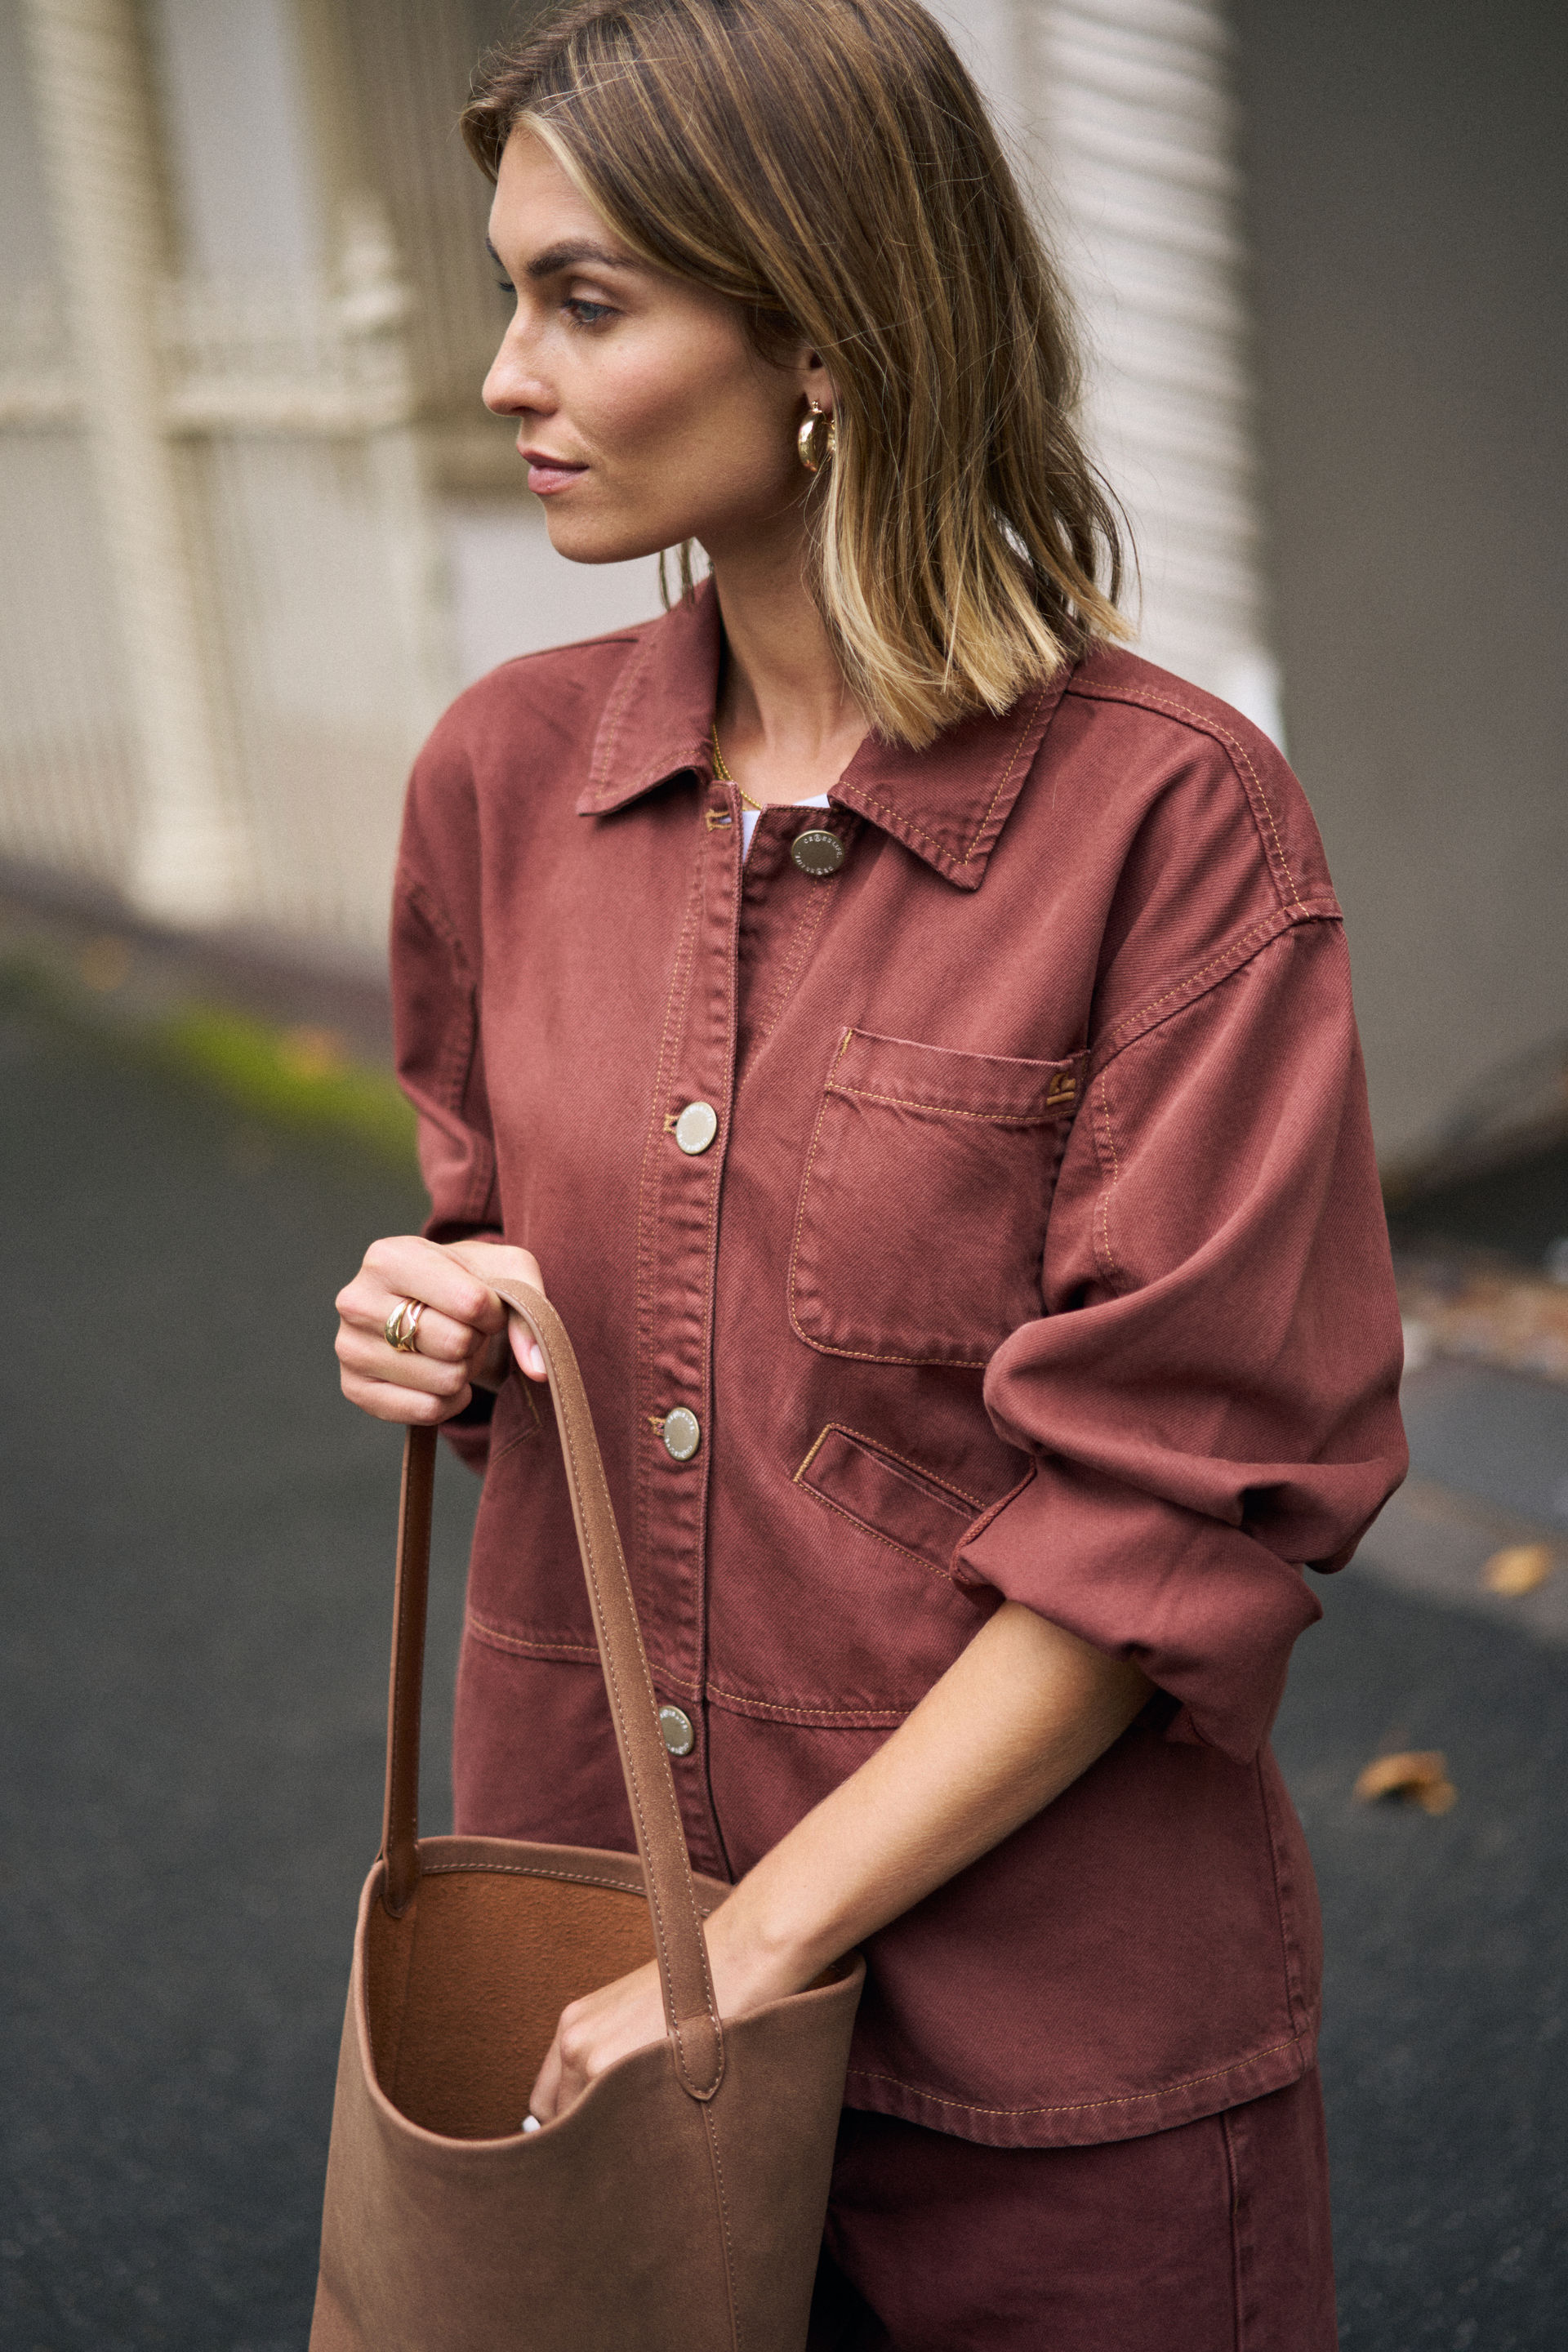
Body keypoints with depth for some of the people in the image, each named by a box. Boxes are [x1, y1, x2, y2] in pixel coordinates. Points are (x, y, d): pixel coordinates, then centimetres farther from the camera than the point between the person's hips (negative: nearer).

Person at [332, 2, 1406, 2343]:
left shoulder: (1176, 819, -16)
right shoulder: (508, 771, 0)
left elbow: (1183, 1498, -16)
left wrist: (769, 1929, -16)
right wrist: (445, 1317, -7)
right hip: (591, 1920, 5)